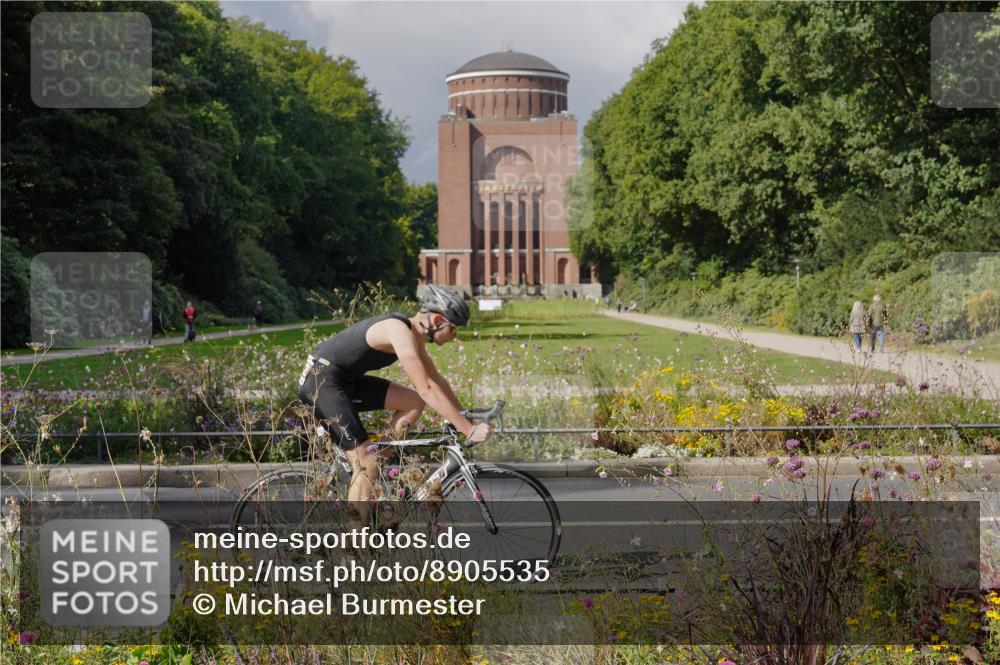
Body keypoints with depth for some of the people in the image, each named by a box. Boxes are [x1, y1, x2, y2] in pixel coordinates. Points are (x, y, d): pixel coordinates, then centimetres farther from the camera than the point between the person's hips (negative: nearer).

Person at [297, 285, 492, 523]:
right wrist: (469, 430, -28)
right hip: (322, 381, -10)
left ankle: (372, 469, 8)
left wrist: (463, 415, 10)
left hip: (345, 380, 10)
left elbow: (436, 380, 16)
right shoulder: (400, 331, -23)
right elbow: (426, 389, -28)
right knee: (365, 462, -13)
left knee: (414, 403, 5)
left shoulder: (413, 334, 6)